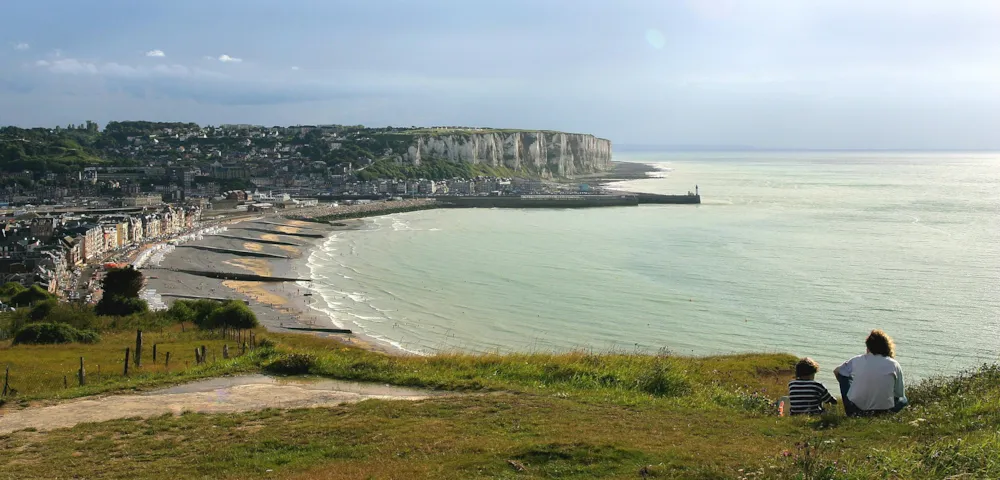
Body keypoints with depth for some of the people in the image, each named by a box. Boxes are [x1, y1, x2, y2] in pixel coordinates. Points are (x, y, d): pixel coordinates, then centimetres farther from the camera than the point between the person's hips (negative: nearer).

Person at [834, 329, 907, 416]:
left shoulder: (857, 361, 2)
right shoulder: (894, 365, -1)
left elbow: (836, 371, 20)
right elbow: (900, 394, 8)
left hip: (856, 410, -1)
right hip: (884, 411, 1)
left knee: (843, 376, 25)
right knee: (903, 400, 33)